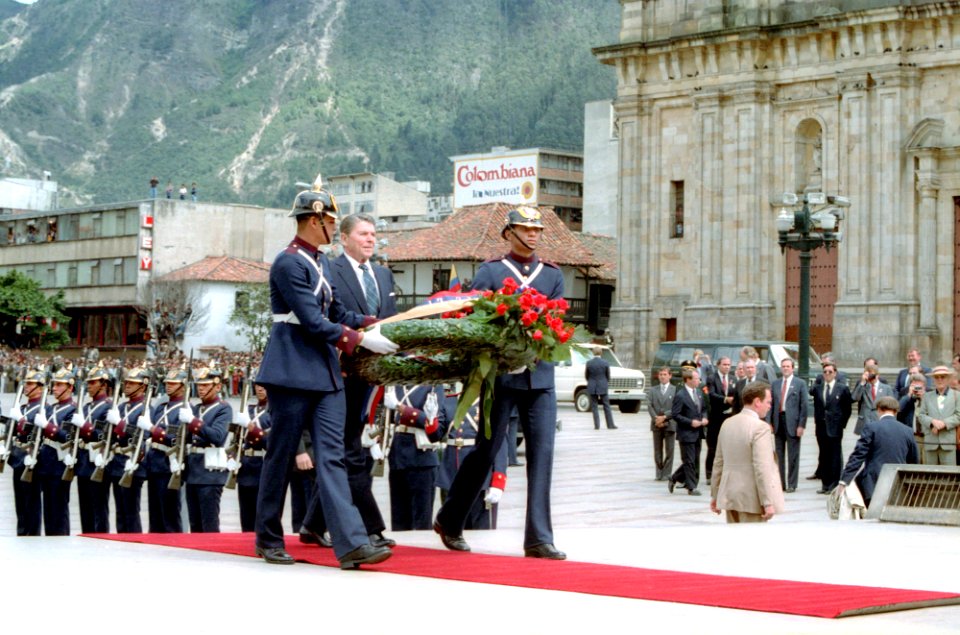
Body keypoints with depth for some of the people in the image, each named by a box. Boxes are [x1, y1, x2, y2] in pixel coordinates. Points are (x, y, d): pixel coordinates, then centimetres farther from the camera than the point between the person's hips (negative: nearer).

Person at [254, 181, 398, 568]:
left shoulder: (320, 261, 15)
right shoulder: (289, 263, -13)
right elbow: (313, 323, -17)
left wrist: (371, 324, 8)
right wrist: (361, 340, -14)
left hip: (326, 374, 8)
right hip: (292, 373, -8)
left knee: (331, 457, -1)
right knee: (281, 456, 4)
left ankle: (351, 543, -9)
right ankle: (269, 540, 17)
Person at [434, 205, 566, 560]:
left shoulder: (553, 274, 15)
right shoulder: (490, 271, 4)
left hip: (540, 377, 3)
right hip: (501, 377, -3)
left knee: (542, 454, -3)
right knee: (486, 451, 3)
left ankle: (538, 538, -1)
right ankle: (450, 521, 21)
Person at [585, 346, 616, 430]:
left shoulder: (588, 363, -6)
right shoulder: (606, 363, -7)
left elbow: (586, 376, 3)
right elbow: (608, 376, 3)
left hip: (592, 388, 0)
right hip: (603, 387, 0)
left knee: (594, 407, 6)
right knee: (606, 406, 8)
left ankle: (597, 425, 1)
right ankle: (610, 425, 9)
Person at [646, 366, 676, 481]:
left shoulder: (675, 390, 0)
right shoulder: (652, 390, 11)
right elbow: (649, 406, 3)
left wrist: (664, 417, -15)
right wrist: (656, 418, -11)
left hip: (670, 423, -3)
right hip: (656, 424, 3)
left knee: (669, 450, -1)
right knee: (657, 450, 7)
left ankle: (666, 474, 4)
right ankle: (659, 473, 14)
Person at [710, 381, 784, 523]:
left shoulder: (727, 424, 9)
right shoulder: (760, 428, -15)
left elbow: (718, 462, 14)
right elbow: (762, 468, -20)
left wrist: (715, 495, 20)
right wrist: (768, 503, -19)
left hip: (729, 496, 8)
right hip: (751, 500, -7)